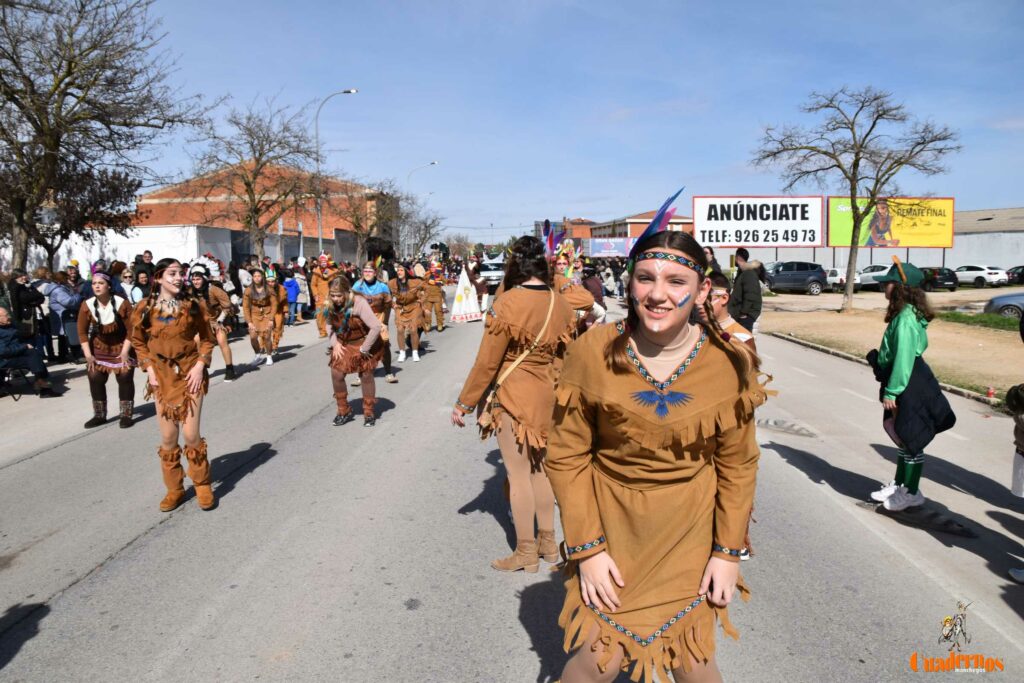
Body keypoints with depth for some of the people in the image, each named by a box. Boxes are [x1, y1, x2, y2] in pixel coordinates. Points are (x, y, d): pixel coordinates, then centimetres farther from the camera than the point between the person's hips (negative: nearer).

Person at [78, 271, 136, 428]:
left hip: (121, 346, -3)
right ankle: (99, 415, 14)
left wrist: (125, 352, -19)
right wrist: (88, 355, -11)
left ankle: (125, 415, 5)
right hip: (99, 347, 3)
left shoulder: (122, 304, -23)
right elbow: (82, 332, -7)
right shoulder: (87, 305, -15)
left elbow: (131, 330, -17)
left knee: (125, 378, -5)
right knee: (95, 379, 1)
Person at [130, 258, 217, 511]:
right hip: (162, 376, 2)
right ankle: (174, 489, 23)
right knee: (168, 437, 5)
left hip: (190, 373, -1)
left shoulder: (193, 305, -3)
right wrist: (149, 369, -3)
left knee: (191, 434, -5)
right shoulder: (145, 308, -1)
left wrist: (200, 365, -8)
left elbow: (206, 339, 5)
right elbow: (139, 342, 9)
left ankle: (202, 485, 17)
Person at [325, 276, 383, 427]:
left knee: (366, 376, 5)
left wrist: (364, 349, -24)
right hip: (343, 345, 5)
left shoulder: (359, 303, -29)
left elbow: (376, 327, -31)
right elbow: (329, 324, 10)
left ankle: (369, 413, 24)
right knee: (336, 374, -2)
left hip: (363, 343, -5)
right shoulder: (332, 305, -10)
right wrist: (335, 343, -4)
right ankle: (344, 411, 18)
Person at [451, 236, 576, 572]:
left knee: (519, 473, 5)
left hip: (512, 396, -6)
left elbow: (487, 363, -15)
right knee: (539, 467, 20)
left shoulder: (508, 303, -18)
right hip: (546, 395, 6)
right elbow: (562, 352, 10)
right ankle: (547, 541, 32)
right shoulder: (561, 304, 0)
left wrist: (464, 404, -4)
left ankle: (526, 552, 18)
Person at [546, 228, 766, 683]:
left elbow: (737, 463, 0)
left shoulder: (731, 363, -11)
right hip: (611, 527, -1)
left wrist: (729, 550, -1)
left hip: (690, 537, 1)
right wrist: (586, 546, -10)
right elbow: (566, 456, -8)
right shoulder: (592, 353, -16)